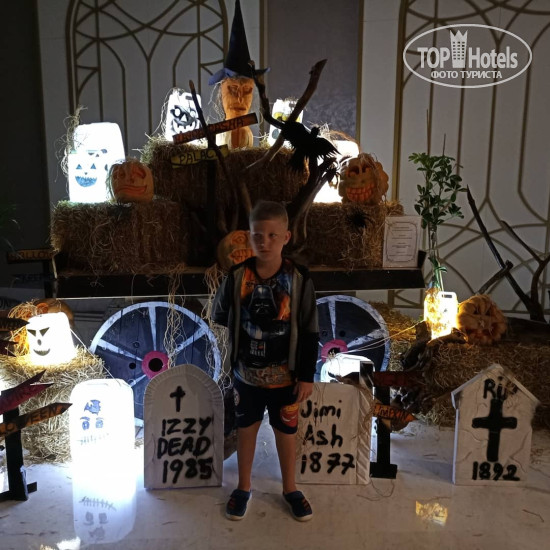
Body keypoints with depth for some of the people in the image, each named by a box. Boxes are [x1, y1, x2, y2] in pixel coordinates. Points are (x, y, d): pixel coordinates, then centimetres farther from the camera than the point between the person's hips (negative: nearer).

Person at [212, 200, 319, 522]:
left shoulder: (299, 279, -14)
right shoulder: (237, 277, -11)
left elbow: (310, 332, -8)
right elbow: (221, 319, 3)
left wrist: (307, 375, -7)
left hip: (285, 374, -1)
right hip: (246, 372, 1)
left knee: (286, 431, 16)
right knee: (246, 428, 18)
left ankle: (290, 488, 39)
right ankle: (244, 487, 40)